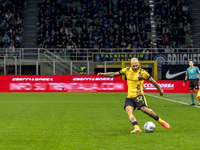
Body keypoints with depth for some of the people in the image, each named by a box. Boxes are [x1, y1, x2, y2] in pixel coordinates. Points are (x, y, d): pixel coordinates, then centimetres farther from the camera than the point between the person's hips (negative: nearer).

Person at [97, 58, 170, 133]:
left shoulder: (142, 72, -4)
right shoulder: (127, 70, 9)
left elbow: (152, 81, 4)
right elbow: (114, 74, 19)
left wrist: (160, 90, 11)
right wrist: (103, 74, 13)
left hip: (138, 95, -4)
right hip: (129, 96, 5)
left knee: (144, 108, -25)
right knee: (128, 110, -21)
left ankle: (161, 121, -10)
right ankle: (137, 128, -36)